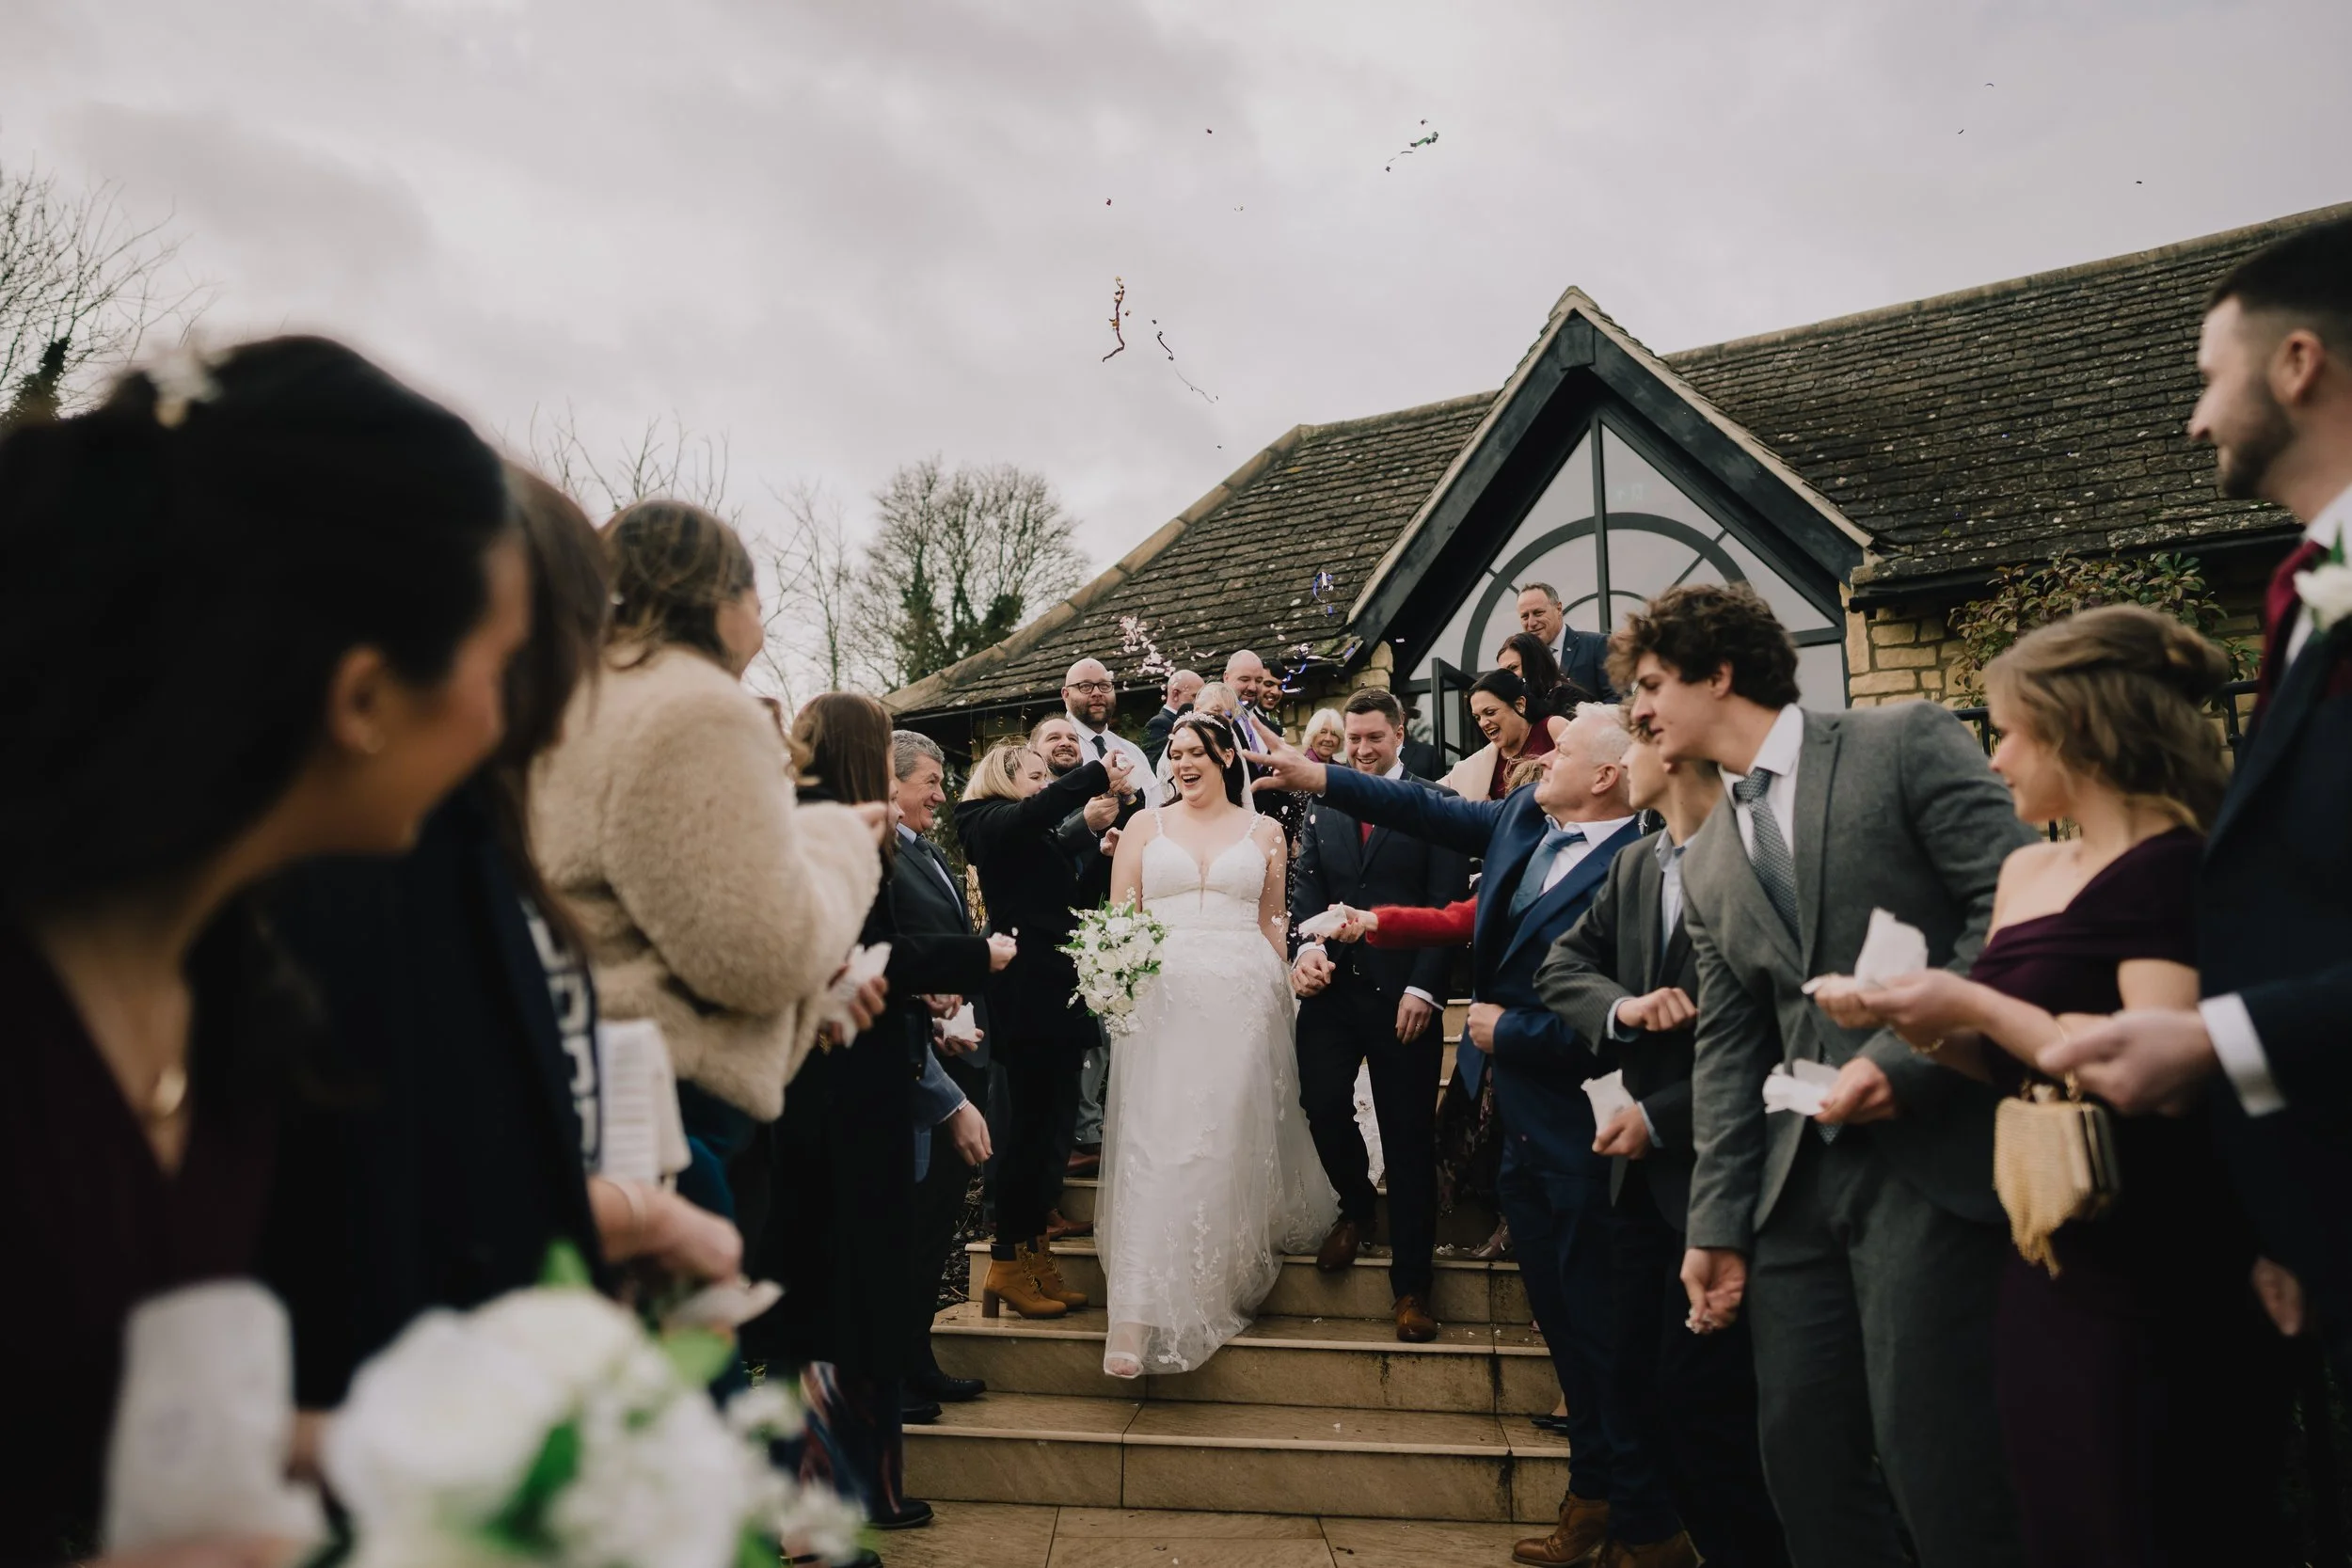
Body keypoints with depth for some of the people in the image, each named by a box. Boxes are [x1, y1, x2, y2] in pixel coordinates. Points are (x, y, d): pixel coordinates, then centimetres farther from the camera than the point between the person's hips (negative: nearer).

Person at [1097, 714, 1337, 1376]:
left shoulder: (1263, 832, 12)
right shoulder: (1146, 825, 10)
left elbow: (1273, 923, 14)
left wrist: (1281, 991, 4)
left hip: (1243, 999, 1)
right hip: (1162, 997, -1)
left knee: (1231, 1141, 2)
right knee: (1153, 1144, -8)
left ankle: (1223, 1274, 25)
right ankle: (1137, 1316, -6)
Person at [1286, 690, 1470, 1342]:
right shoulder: (1323, 805, 14)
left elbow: (1448, 902, -4)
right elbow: (1305, 886, 7)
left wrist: (1423, 987, -12)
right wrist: (1307, 946, -12)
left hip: (1403, 992, -3)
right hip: (1332, 986, 3)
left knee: (1409, 1137, 2)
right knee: (1321, 1104, -5)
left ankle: (1411, 1285, 12)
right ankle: (1356, 1206, 28)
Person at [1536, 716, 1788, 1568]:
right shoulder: (1633, 866, 10)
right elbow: (1560, 965, 10)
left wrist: (1660, 1117, -15)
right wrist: (1622, 1005, -12)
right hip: (1646, 1168, 8)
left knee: (1701, 1393, -3)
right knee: (1638, 1380, 12)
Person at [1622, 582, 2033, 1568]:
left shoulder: (1906, 744, -1)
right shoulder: (1705, 866, 16)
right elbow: (1727, 1050, 14)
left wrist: (1906, 1055, -18)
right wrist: (1719, 1226, 9)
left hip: (1934, 1160, -6)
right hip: (1799, 1181, 6)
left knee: (1937, 1468, -7)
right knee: (1806, 1462, 8)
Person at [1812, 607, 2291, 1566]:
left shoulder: (2172, 868, -15)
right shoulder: (2025, 874, 10)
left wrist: (1972, 1004, -18)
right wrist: (1908, 1020, 0)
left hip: (2151, 1288, -9)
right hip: (2047, 1264, 9)